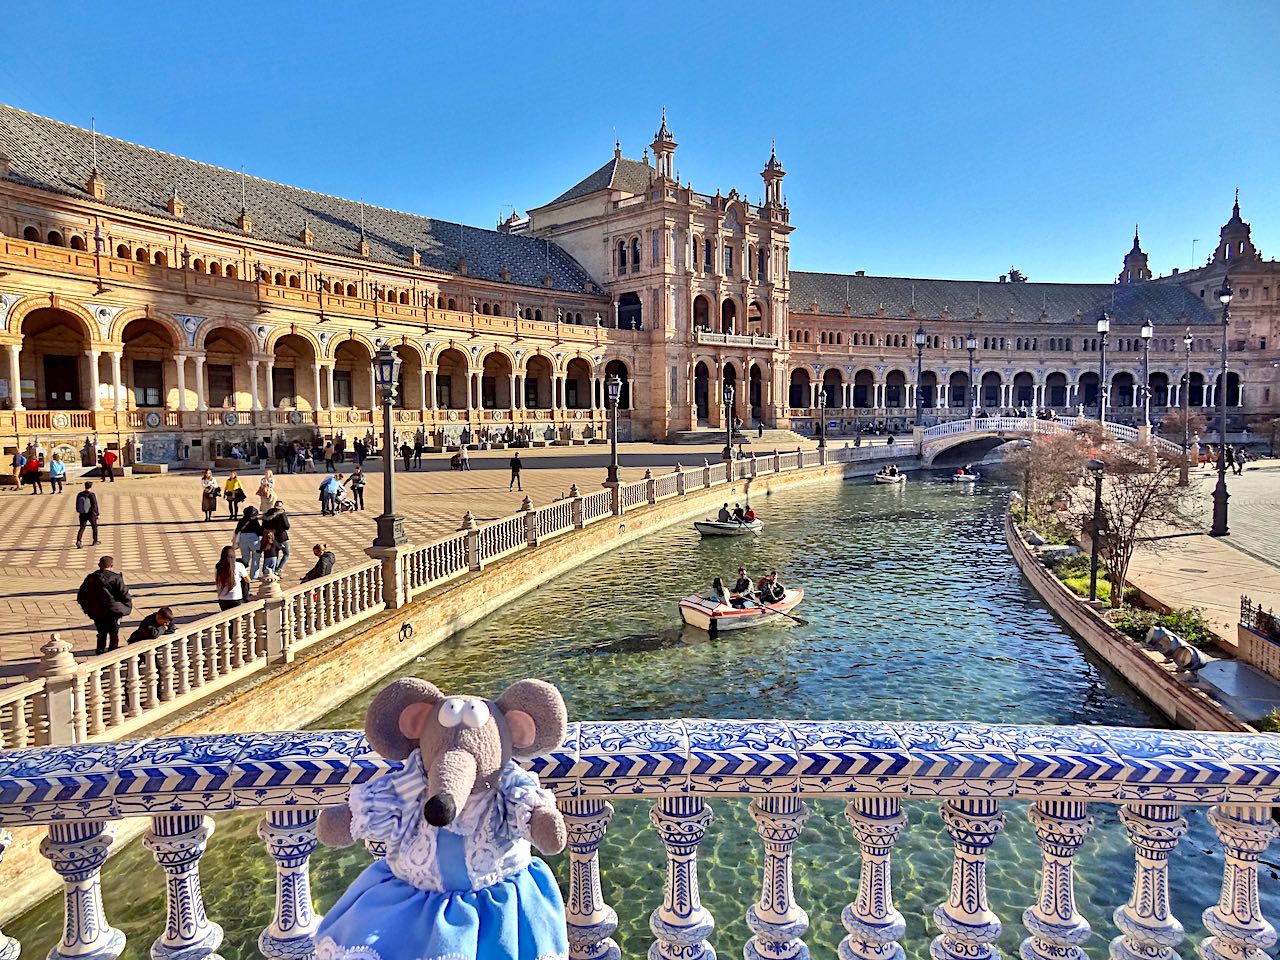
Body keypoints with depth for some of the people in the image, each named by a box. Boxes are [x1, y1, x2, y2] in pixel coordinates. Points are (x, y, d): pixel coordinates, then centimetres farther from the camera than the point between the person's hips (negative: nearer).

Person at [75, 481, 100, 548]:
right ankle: (95, 541, 24)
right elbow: (95, 505, -13)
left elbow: (77, 504, 11)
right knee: (94, 527, 16)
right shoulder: (92, 495, -14)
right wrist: (97, 514, -6)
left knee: (82, 528, 6)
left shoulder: (79, 494, 1)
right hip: (91, 514, -3)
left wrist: (78, 511, 26)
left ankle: (78, 541, -15)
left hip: (82, 514, 4)